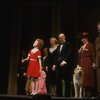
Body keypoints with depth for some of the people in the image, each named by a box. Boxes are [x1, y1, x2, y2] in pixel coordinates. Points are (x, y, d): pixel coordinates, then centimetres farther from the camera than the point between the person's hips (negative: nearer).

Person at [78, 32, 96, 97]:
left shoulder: (91, 45, 0)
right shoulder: (82, 46, 20)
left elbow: (93, 55, -6)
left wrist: (94, 63, -13)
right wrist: (79, 64, 12)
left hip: (88, 64, -7)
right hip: (82, 64, 7)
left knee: (88, 77, -7)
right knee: (83, 78, 3)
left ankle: (89, 94, -3)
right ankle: (85, 93, 8)